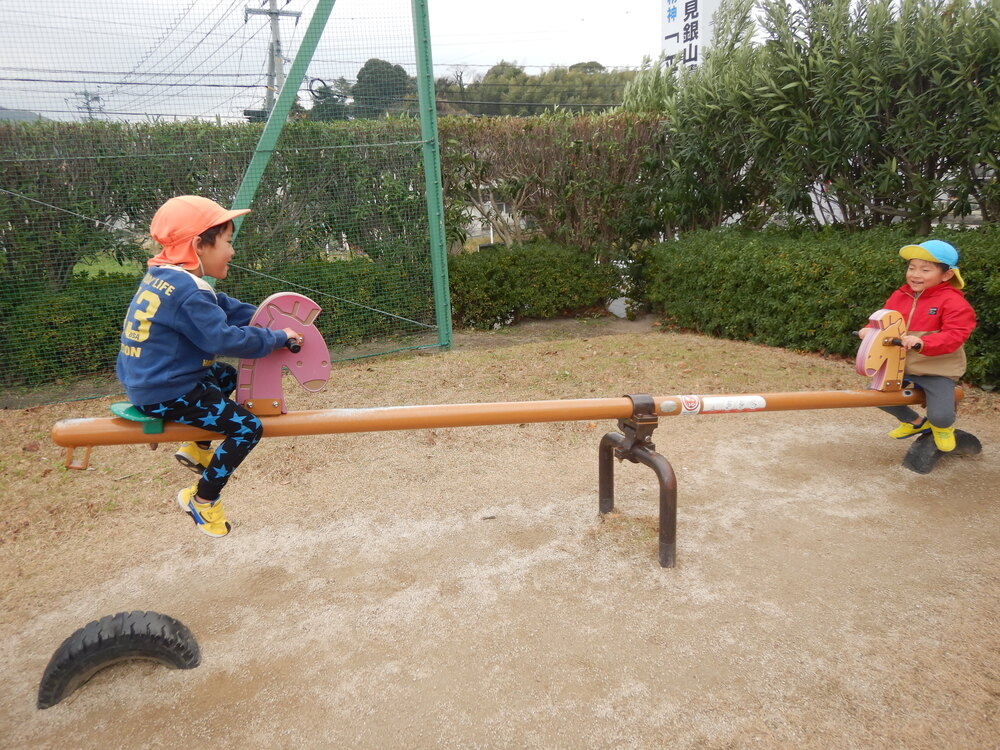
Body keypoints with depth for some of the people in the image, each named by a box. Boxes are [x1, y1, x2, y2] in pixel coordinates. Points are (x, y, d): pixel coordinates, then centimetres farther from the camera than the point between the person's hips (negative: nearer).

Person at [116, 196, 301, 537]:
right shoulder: (188, 294, -26)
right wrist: (276, 338, -15)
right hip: (167, 395, -10)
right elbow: (226, 339, -28)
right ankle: (201, 500, 7)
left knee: (226, 375, 30)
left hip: (146, 379, 11)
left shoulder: (164, 276, 7)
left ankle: (198, 448, 33)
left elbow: (225, 307, 11)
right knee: (248, 428, -8)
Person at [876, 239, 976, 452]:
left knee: (941, 416, -19)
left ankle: (942, 427, 26)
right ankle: (915, 422, 30)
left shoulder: (953, 302, -15)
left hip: (937, 370, -6)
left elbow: (954, 336, -25)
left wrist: (922, 343, -42)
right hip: (901, 366, 6)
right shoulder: (899, 296, 2)